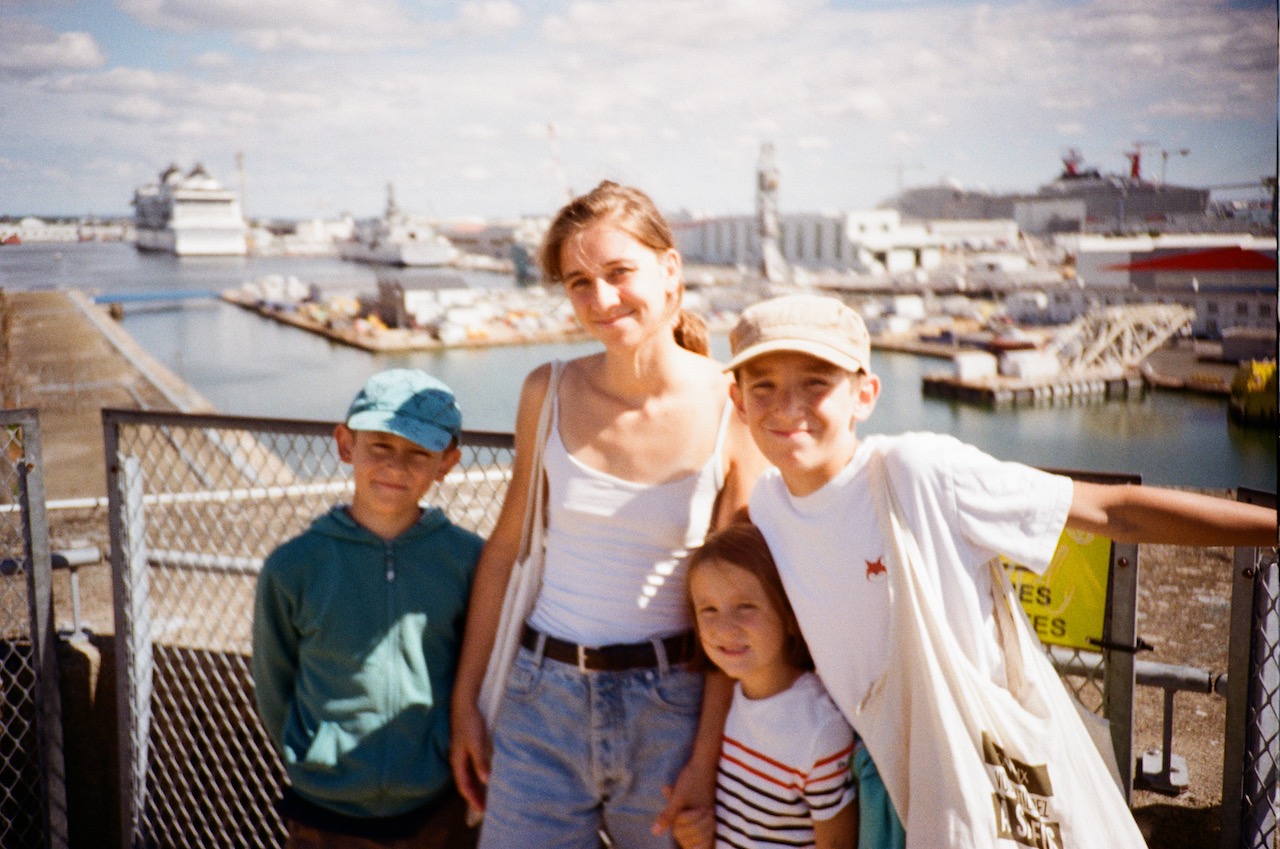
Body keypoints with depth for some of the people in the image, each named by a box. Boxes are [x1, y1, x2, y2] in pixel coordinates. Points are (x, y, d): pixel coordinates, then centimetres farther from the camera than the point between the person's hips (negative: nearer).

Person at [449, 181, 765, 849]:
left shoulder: (733, 411, -11)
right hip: (543, 701, 2)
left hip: (668, 708, -2)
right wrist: (465, 700, 7)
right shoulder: (549, 393, -3)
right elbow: (504, 549, 5)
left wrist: (710, 755, -7)